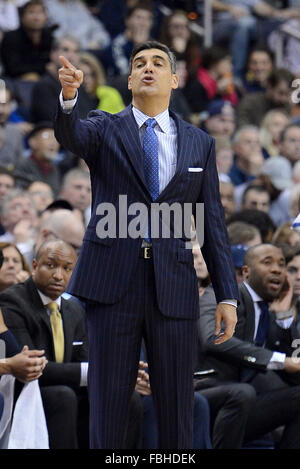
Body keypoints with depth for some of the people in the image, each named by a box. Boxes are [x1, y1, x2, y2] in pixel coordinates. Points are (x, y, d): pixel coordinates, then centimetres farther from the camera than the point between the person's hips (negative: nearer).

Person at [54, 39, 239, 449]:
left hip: (174, 288, 2)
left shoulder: (199, 143, 12)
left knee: (177, 408, 2)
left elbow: (212, 221, 10)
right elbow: (69, 135, -16)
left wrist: (227, 296, 3)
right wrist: (68, 96, -39)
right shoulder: (105, 129, 7)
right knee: (108, 403, 1)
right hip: (113, 283, -1)